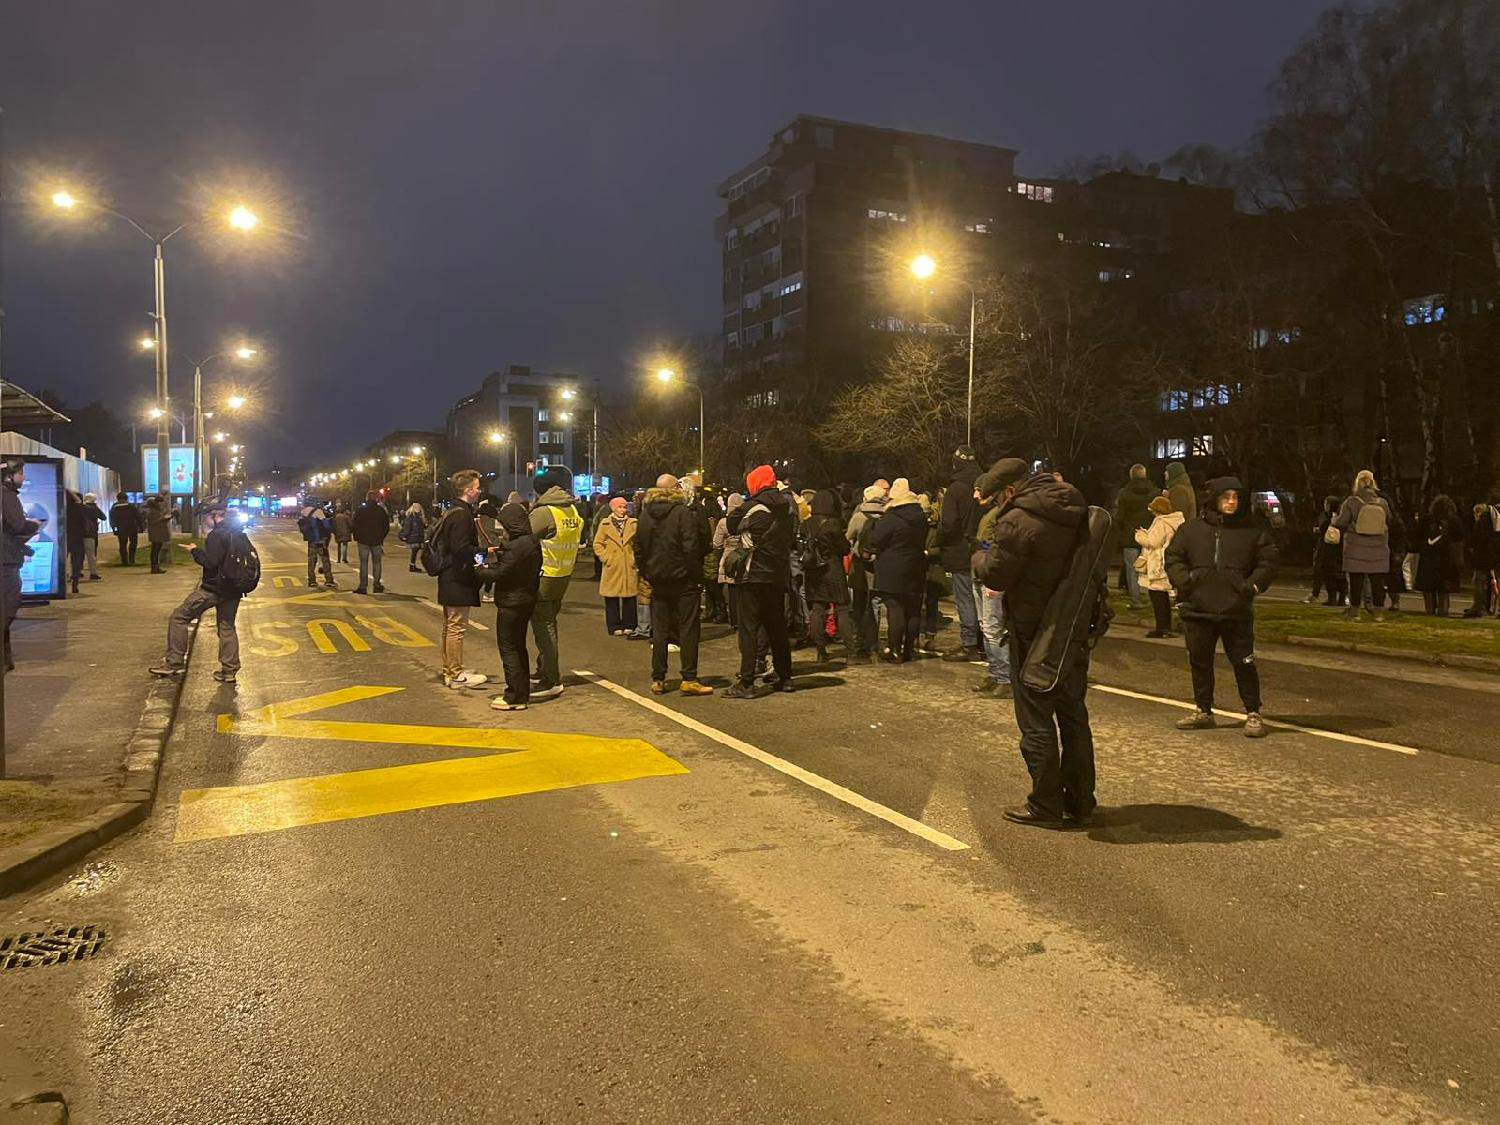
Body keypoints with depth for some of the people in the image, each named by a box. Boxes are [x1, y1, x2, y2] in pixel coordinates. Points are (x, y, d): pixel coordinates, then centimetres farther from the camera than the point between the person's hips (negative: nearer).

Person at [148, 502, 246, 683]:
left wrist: (196, 550, -8)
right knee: (227, 627, 13)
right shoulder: (239, 534, 10)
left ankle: (174, 663, 4)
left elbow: (210, 561, -23)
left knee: (179, 618, 4)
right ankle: (229, 670, 10)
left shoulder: (216, 535, -16)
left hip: (213, 588, -8)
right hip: (233, 590, 8)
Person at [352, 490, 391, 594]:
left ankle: (362, 586, -2)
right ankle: (377, 585, 8)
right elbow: (386, 526, 5)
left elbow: (354, 525, -1)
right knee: (376, 562, 9)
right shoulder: (381, 510, 0)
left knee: (363, 563, 1)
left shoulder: (360, 510, -3)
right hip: (377, 541, 1)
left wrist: (356, 537, 11)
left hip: (363, 540, -1)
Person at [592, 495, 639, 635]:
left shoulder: (633, 523, 6)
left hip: (629, 567, 1)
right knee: (612, 599, 2)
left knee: (629, 598, 3)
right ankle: (614, 627, 10)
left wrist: (637, 559, 0)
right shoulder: (605, 524, 4)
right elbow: (597, 544, 6)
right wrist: (605, 558, -4)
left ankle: (629, 625, 13)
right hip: (612, 568, -1)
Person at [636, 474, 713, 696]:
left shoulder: (645, 514, 6)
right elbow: (691, 547, -16)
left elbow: (638, 549, 9)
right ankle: (689, 679, -1)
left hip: (657, 580, 5)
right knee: (688, 628, 0)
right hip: (682, 578, -5)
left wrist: (646, 574, 15)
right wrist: (696, 574, -7)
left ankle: (658, 679, 11)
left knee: (659, 630, 10)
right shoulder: (683, 512, -12)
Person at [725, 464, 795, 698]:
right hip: (779, 574, 6)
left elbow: (730, 526, 0)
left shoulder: (752, 506, -12)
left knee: (749, 628, -4)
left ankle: (746, 683, -7)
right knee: (777, 627, 15)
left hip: (755, 575, -6)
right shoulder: (786, 506, 7)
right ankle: (785, 678, 20)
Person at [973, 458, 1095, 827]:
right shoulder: (1075, 510, 5)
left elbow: (995, 575, -18)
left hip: (1034, 632, -7)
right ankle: (1080, 802, 25)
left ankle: (1045, 806, 11)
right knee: (1074, 715, 16)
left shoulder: (1019, 520, -19)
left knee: (1036, 719, 4)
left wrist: (981, 557, 4)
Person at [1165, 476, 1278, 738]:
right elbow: (1173, 558, 8)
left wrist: (1254, 585, -8)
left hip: (1237, 611, -2)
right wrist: (1184, 580, -8)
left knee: (1243, 662, 1)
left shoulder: (1253, 529, 2)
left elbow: (1267, 561, 5)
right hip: (1197, 609, 2)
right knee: (1200, 662, 11)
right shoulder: (1191, 529, 4)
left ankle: (1253, 713, 13)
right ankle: (1203, 711, 25)